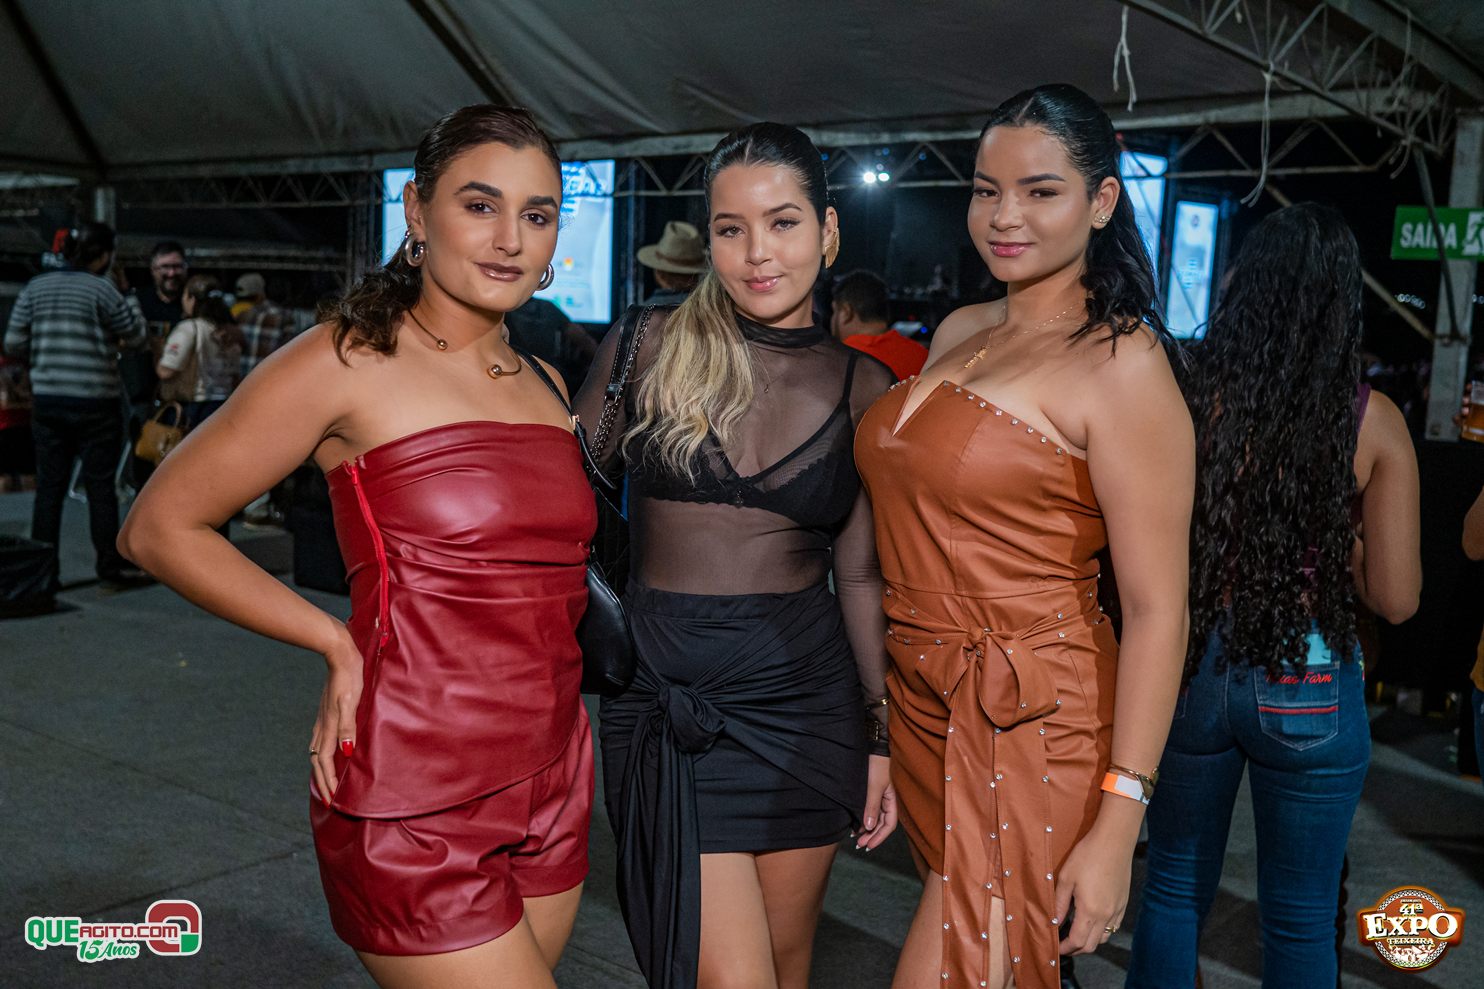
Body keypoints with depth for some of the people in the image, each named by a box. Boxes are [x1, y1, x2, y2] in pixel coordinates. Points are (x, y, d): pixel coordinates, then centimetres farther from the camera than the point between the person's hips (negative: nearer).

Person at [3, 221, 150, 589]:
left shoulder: (35, 287, 6)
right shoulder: (102, 290, -10)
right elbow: (136, 335, 0)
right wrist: (126, 292, 7)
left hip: (47, 400, 5)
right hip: (95, 403, -4)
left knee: (49, 486, 9)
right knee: (100, 486, 3)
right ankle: (111, 566, 8)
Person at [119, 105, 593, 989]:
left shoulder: (544, 386, 10)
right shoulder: (350, 361, -8)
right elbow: (160, 527, -4)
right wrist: (341, 646, -8)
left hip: (552, 785, 7)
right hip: (415, 806, -6)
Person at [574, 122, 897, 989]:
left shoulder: (861, 388, 3)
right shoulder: (649, 347, -2)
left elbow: (860, 574, 6)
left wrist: (882, 735, 6)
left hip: (806, 701, 2)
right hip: (669, 700, -2)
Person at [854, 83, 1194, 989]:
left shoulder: (1121, 362, -13)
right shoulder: (960, 333, 9)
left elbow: (1158, 609, -16)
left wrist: (1117, 825, -19)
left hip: (1030, 724, -7)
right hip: (925, 703, 7)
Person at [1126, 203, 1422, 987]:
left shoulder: (1190, 401, -9)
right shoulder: (1372, 422, -9)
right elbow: (1395, 597, -8)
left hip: (1191, 667, 1)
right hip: (1307, 688, -1)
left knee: (1176, 886, 19)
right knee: (1300, 919, 16)